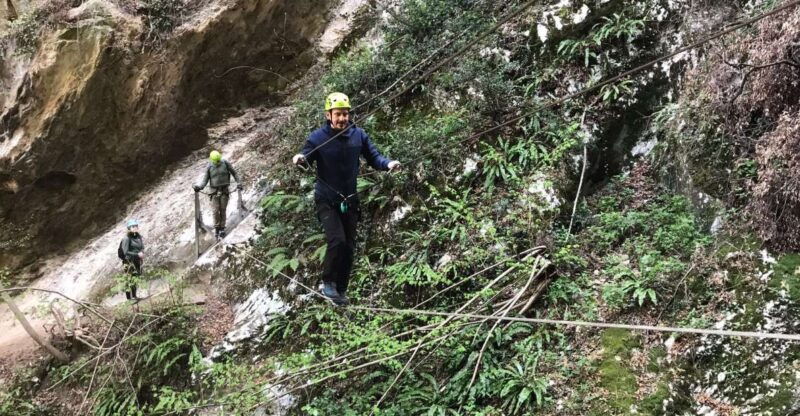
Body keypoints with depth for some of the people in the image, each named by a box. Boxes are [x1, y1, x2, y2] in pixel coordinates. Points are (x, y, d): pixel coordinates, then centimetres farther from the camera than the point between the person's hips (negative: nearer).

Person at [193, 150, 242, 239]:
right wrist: (199, 186, -17)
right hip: (215, 191, 0)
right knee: (216, 210, -7)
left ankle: (222, 228, 8)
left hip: (224, 190, 0)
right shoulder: (209, 167, 0)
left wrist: (239, 183, 2)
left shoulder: (225, 163, -1)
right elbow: (205, 180, 0)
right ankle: (217, 228, 3)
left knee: (223, 210, 0)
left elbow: (234, 173, 9)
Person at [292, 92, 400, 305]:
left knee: (349, 247, 8)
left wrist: (388, 164, -22)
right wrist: (299, 159, -40)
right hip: (326, 200, -4)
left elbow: (373, 157, -1)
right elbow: (306, 158, -16)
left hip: (349, 200, 4)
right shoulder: (318, 137, -12)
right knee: (337, 240, -21)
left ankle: (341, 290, 23)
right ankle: (328, 283, 0)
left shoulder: (358, 135, -4)